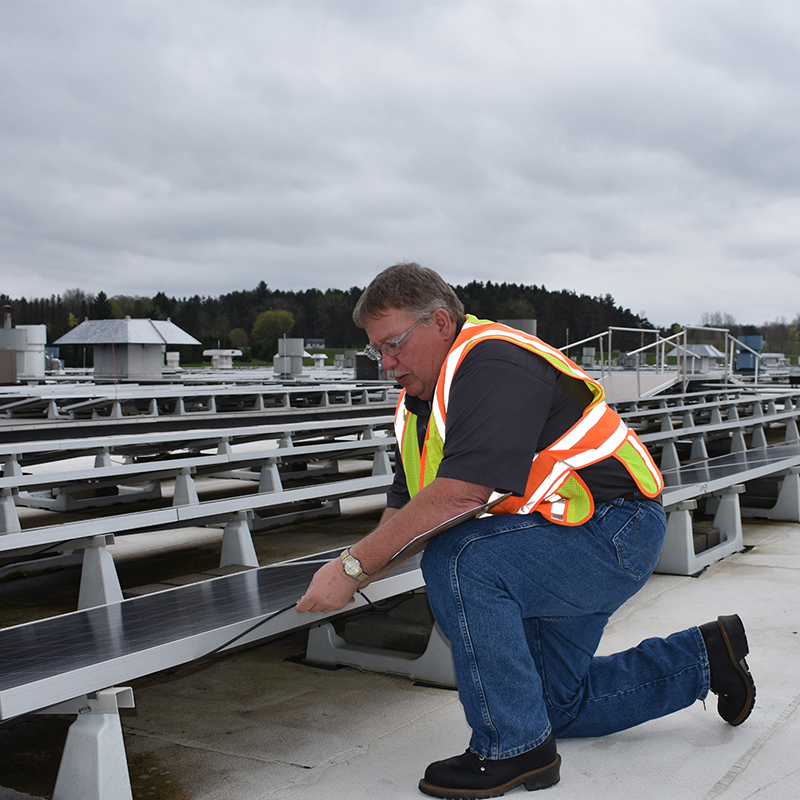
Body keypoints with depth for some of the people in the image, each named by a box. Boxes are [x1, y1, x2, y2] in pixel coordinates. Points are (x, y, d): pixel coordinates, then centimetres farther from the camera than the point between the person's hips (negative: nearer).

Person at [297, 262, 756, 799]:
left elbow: (462, 491, -35)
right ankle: (704, 658, 34)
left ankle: (514, 747, -16)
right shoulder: (419, 400, 7)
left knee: (459, 563, -31)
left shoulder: (493, 362, -23)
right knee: (558, 706, 18)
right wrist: (353, 576, -13)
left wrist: (352, 565, -30)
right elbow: (404, 509, 5)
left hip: (615, 529, -10)